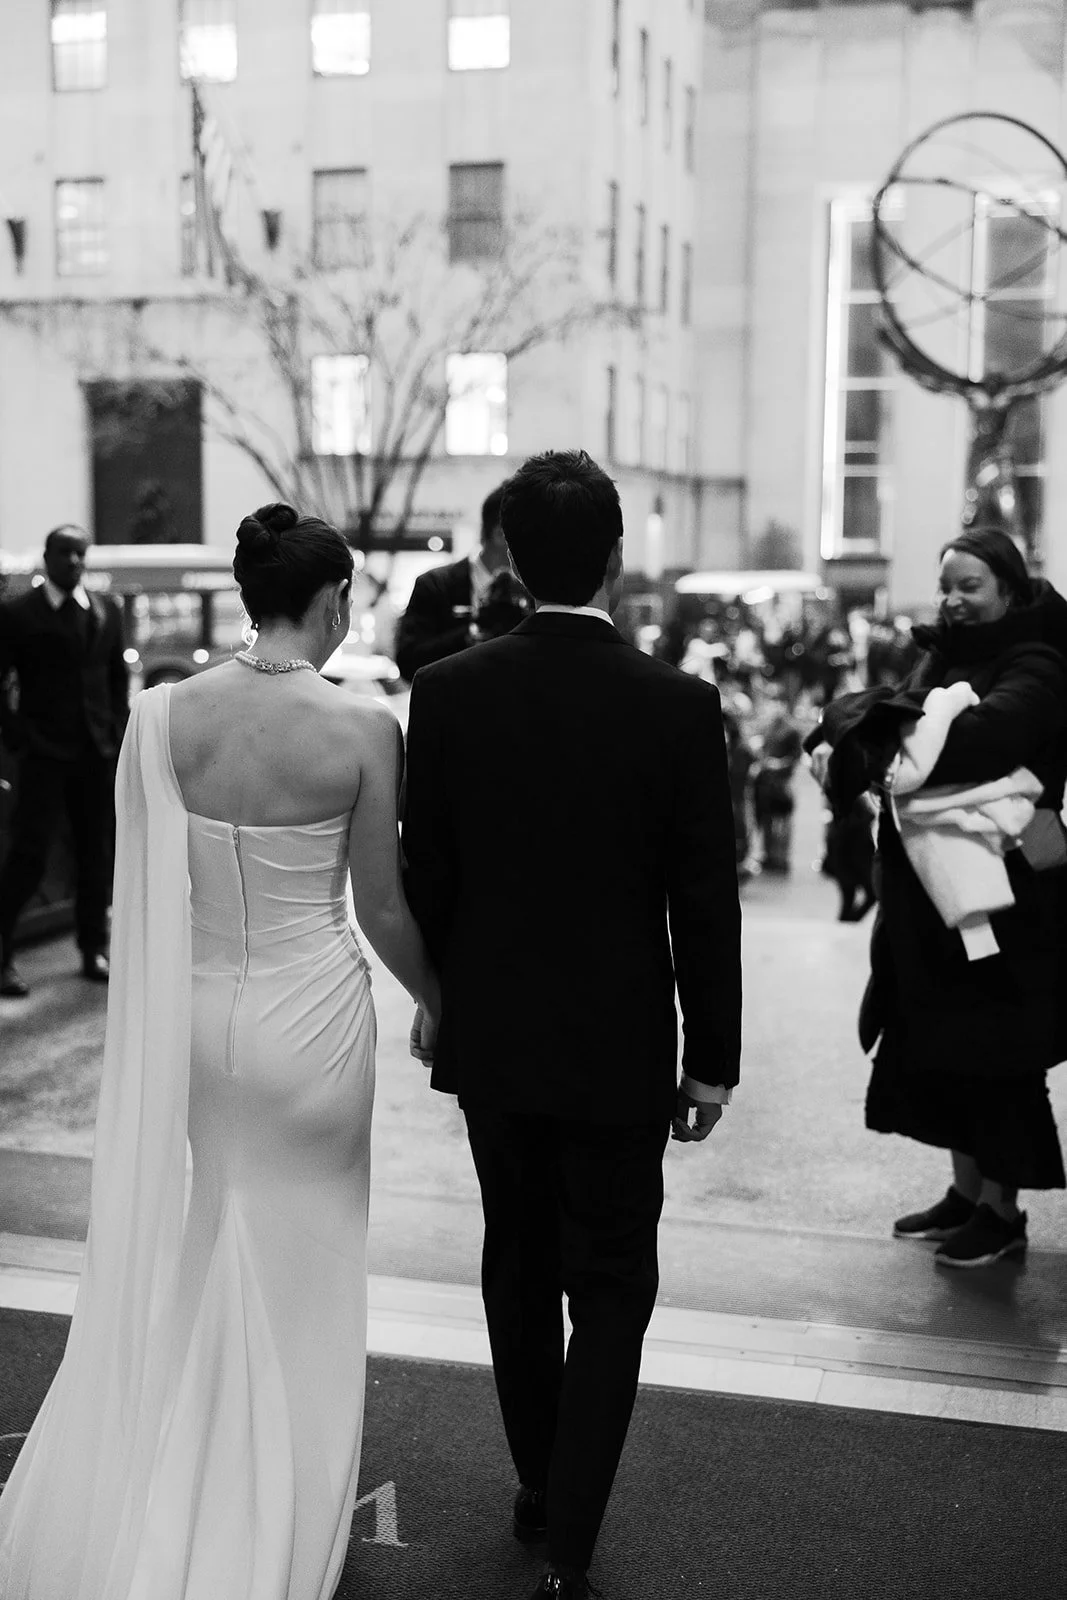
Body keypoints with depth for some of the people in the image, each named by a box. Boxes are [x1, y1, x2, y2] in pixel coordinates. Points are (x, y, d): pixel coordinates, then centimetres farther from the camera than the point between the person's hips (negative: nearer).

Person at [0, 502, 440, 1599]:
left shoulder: (160, 716, -7)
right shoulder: (361, 728, -15)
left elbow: (142, 894, 0)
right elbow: (384, 910, -8)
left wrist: (173, 1007, 15)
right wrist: (436, 1005, 10)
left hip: (192, 1015, 3)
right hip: (310, 1015, -3)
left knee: (218, 1236, 26)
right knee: (303, 1263, 17)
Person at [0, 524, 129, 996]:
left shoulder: (107, 609, 11)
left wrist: (117, 728, 7)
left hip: (99, 751, 4)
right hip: (44, 753, -4)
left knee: (96, 853, 9)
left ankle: (94, 949, 20)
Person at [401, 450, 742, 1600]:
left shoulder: (446, 693, -9)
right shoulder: (678, 706, -15)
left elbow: (424, 877, -1)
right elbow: (705, 902, -11)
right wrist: (711, 1057, 0)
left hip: (491, 1039, 3)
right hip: (617, 1044, -3)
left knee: (518, 1267, 20)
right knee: (610, 1290, 10)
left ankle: (540, 1485, 37)